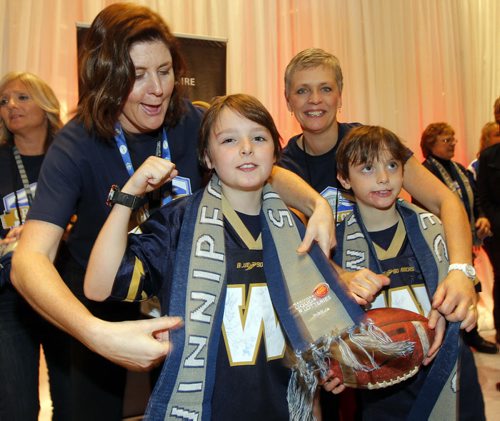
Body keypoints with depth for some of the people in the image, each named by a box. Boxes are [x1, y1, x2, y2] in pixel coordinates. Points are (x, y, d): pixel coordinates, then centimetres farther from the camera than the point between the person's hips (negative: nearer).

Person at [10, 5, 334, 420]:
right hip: (100, 306, -1)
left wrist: (317, 204, -28)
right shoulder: (76, 145, -25)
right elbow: (30, 259, -35)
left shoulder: (193, 123, -17)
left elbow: (267, 172, -6)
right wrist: (98, 334, -52)